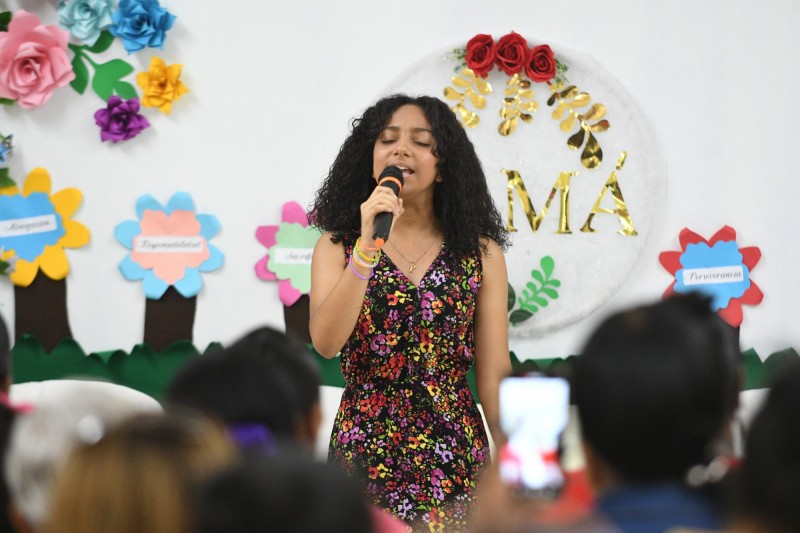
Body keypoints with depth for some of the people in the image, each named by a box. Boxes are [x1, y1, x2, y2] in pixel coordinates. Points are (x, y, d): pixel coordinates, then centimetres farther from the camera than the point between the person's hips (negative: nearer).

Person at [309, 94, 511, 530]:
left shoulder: (480, 253, 4)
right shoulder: (337, 246, 5)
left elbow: (493, 375, 3)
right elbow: (326, 342, -12)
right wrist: (368, 244, -18)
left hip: (455, 459, 0)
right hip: (364, 454, 0)